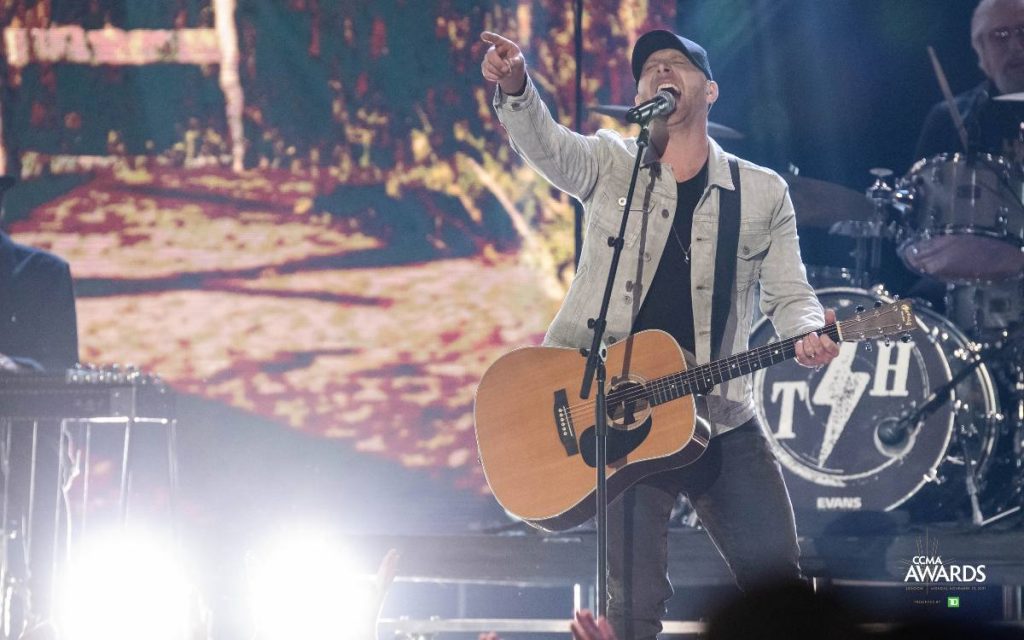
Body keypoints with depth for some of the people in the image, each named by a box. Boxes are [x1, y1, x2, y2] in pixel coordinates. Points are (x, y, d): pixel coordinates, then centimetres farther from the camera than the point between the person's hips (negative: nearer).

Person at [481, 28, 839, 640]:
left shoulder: (762, 193, 8)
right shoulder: (611, 165, 4)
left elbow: (789, 295, 7)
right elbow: (546, 145, -15)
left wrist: (808, 336, -17)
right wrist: (516, 88, -38)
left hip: (724, 422, 2)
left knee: (779, 582, 2)